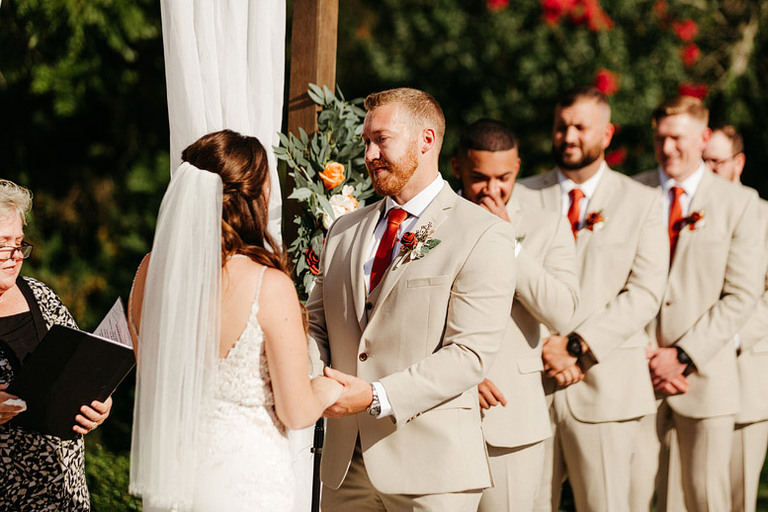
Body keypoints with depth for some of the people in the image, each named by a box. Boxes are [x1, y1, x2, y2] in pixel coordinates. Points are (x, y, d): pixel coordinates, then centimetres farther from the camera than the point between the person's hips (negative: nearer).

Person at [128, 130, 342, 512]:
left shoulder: (150, 270, -5)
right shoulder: (269, 286, -20)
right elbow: (296, 414, -13)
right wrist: (328, 390, 8)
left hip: (168, 476, 5)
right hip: (244, 481, -5)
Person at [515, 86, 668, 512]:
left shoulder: (641, 203, 6)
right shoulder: (522, 196, 10)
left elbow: (645, 293, -3)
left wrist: (578, 344, -13)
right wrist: (542, 346, -12)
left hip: (603, 384, -1)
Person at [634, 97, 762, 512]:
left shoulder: (738, 202, 4)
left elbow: (741, 294, -1)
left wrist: (683, 357, -9)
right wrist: (643, 357, -7)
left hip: (705, 374, 0)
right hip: (636, 370, 1)